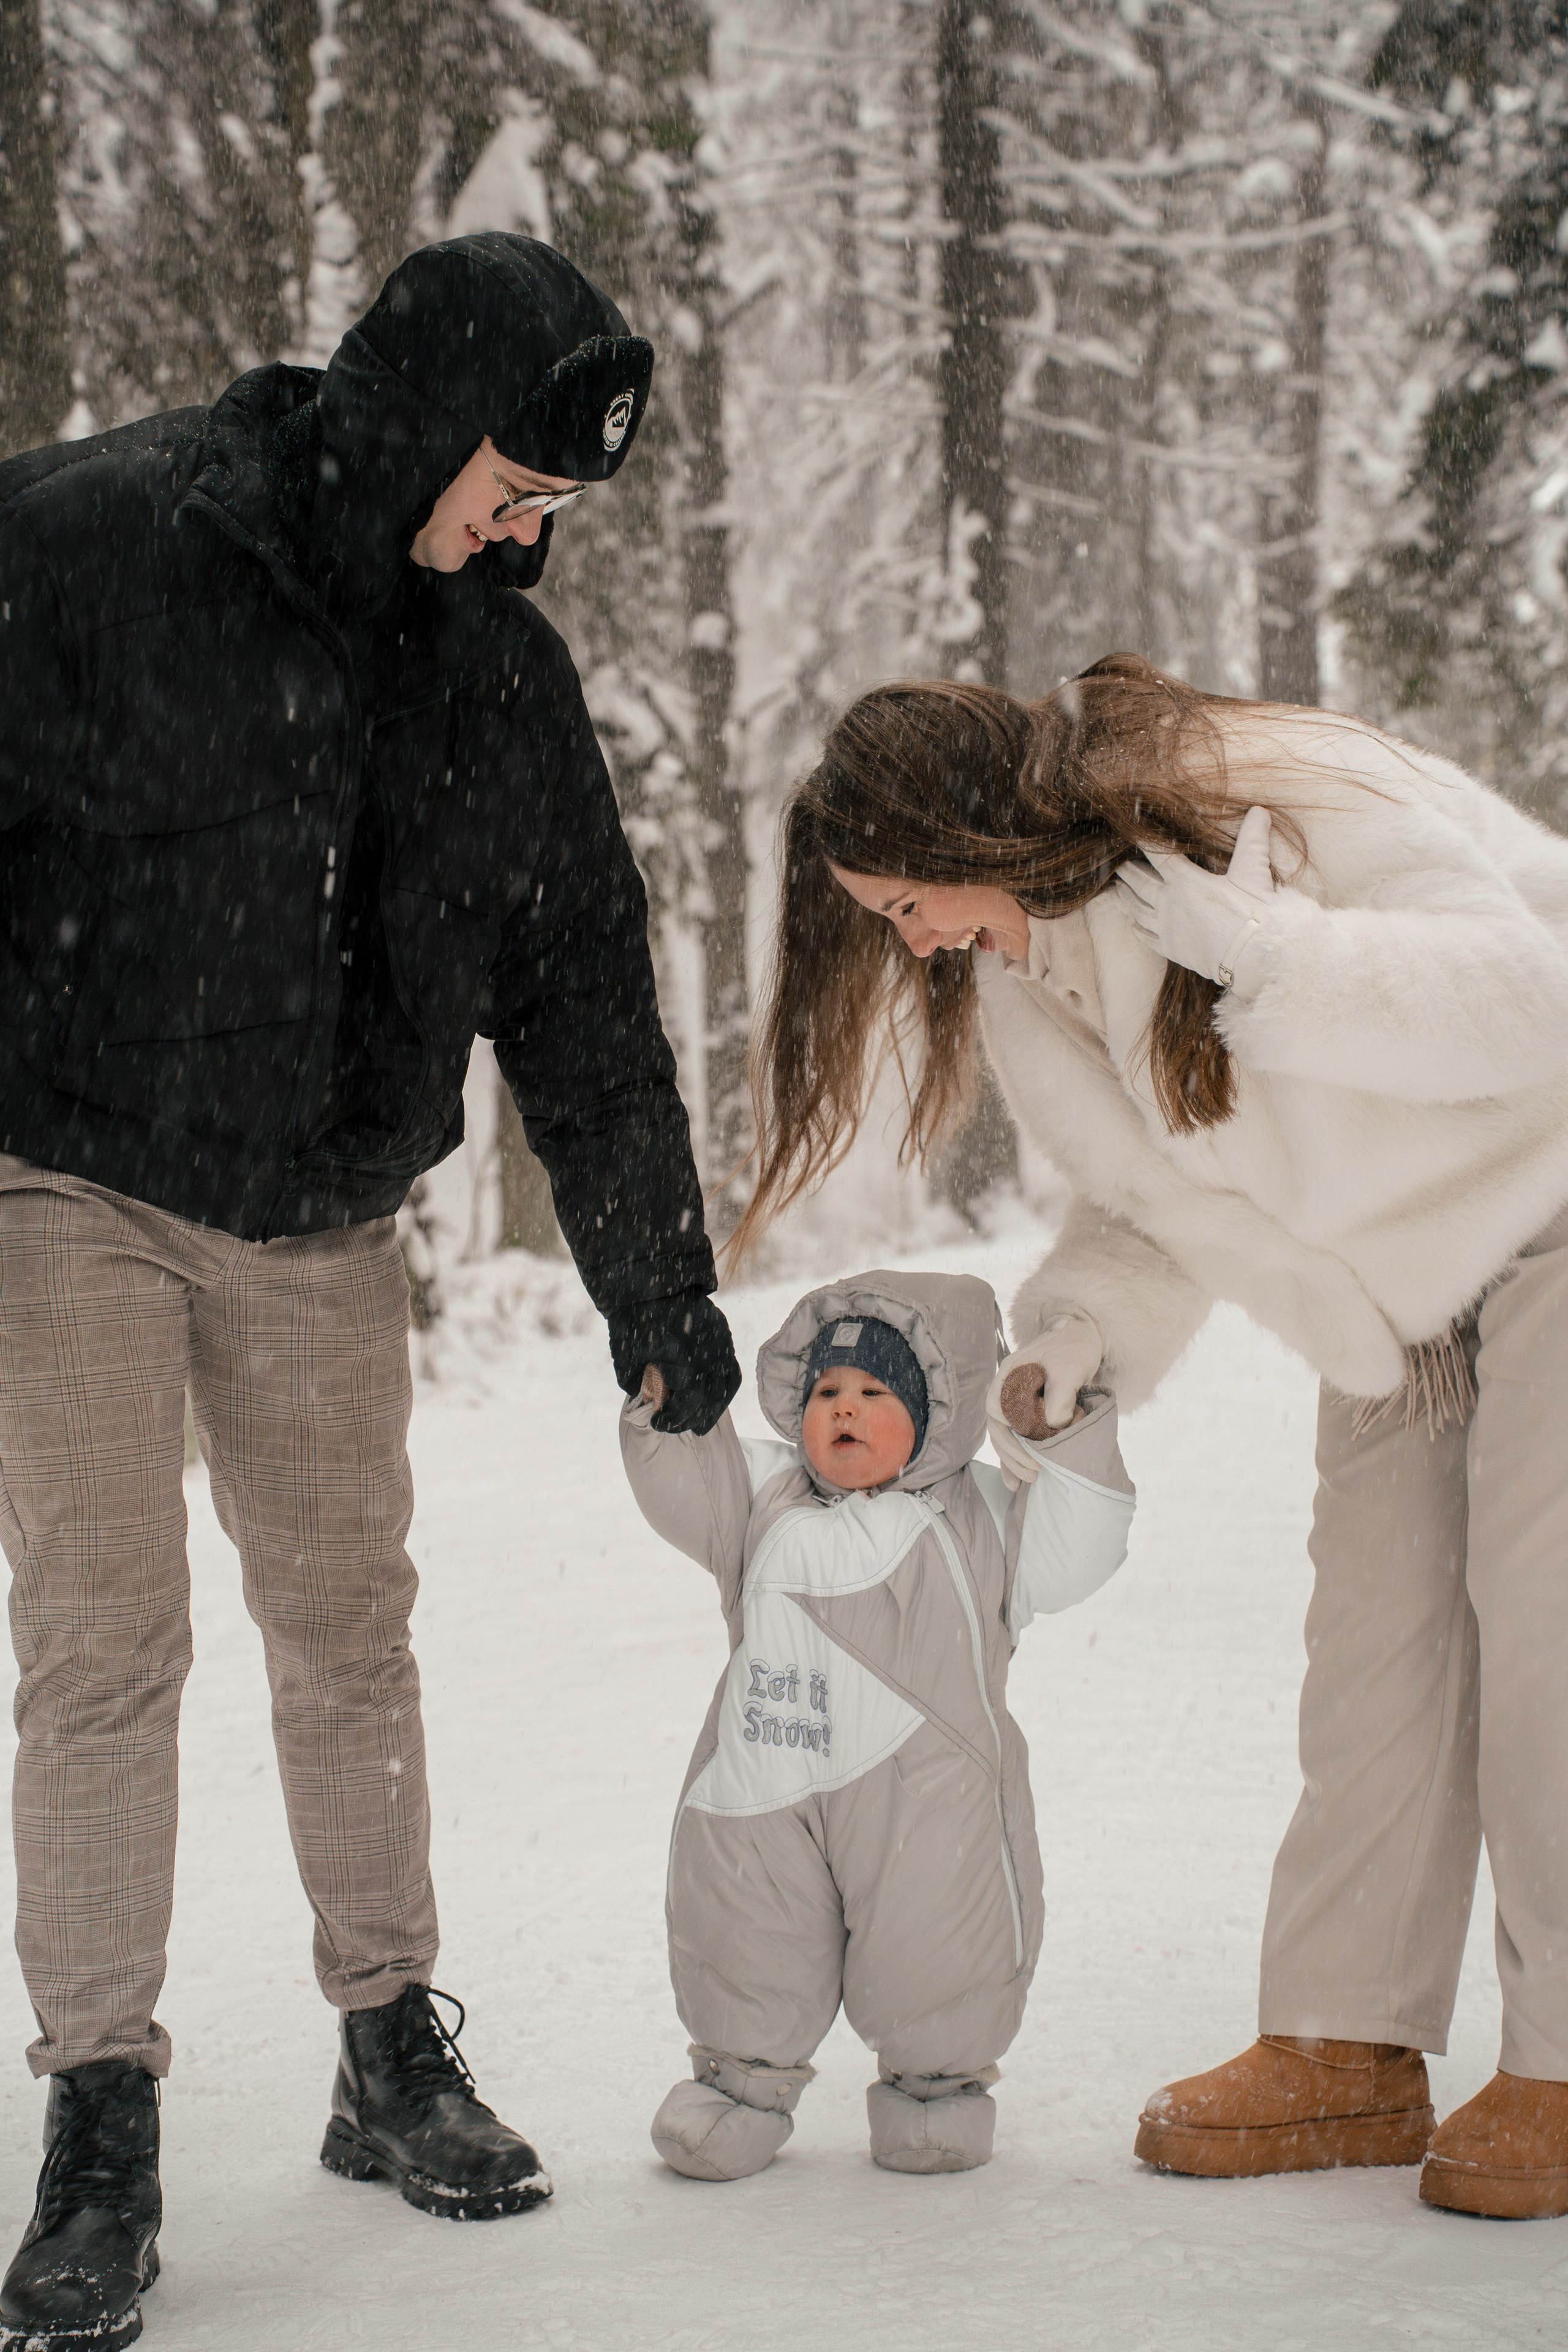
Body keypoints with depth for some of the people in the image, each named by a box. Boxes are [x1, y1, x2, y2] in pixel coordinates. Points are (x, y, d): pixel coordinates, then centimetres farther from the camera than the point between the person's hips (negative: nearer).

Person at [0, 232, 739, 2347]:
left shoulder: (500, 671, 3)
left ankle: (393, 2057, 23)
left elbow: (586, 999, 9)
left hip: (325, 1219, 5)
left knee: (348, 1628, 10)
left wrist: (658, 1287, 11)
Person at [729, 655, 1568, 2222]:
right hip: (1405, 1258, 7)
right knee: (1374, 1618, 1)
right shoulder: (1029, 959, -4)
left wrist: (1265, 953, -41)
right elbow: (1161, 1180, 6)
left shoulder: (1279, 804, -28)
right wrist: (1093, 1320, -13)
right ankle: (1351, 2049, 5)